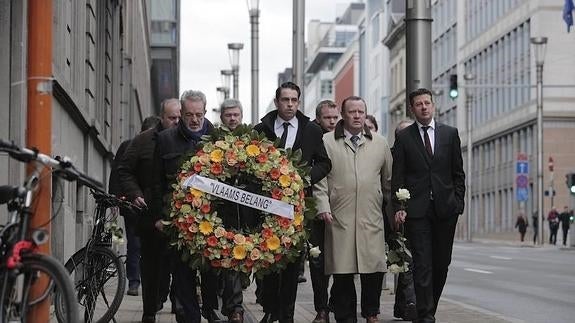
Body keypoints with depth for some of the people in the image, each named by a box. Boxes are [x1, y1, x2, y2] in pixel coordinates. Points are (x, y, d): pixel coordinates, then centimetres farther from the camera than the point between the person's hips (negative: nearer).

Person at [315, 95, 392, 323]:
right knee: (342, 273, 0)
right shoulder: (327, 142, 7)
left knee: (374, 269, -1)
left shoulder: (380, 143, 15)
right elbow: (320, 178, 4)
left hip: (372, 218, 2)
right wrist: (323, 206, -6)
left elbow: (389, 179, 20)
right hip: (339, 217, -2)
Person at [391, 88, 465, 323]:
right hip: (416, 209, -2)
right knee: (422, 265, -6)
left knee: (442, 263, 6)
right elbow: (397, 177, 2)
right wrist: (398, 207, -7)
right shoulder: (403, 137, 4)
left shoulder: (450, 133, 9)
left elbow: (458, 172, 10)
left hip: (446, 208, 2)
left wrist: (458, 202, 2)